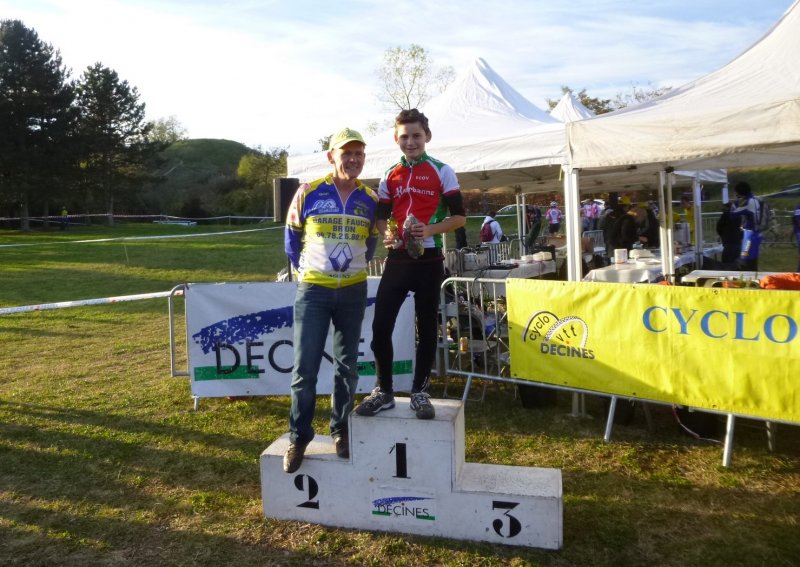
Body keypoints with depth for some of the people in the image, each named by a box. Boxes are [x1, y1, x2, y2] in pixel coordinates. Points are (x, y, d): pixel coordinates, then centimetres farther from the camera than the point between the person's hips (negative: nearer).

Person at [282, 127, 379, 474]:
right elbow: (291, 236, 9)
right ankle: (299, 437, 12)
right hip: (313, 290, -2)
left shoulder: (370, 199, 3)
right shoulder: (308, 193, -5)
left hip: (353, 292, 3)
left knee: (346, 366, 10)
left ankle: (340, 430, 25)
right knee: (305, 368, -3)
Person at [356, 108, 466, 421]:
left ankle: (419, 392, 18)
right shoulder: (390, 176, 12)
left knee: (426, 327, 5)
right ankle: (384, 391, 13)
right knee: (381, 325, -2)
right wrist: (386, 234, -8)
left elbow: (459, 216, -1)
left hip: (429, 260, -3)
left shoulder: (442, 172, 1)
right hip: (397, 260, 3)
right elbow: (381, 216, 16)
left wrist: (430, 230, -18)